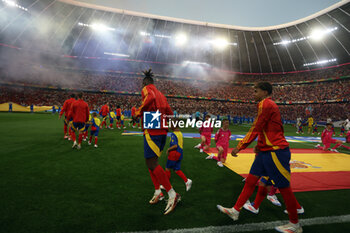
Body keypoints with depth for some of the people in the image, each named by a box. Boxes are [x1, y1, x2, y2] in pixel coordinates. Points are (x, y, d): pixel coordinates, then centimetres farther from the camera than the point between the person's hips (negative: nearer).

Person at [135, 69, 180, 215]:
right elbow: (169, 113, 20)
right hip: (162, 131, 9)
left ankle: (172, 194, -7)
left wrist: (139, 111, -15)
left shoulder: (147, 89, 1)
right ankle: (158, 192, 22)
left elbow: (150, 97, -24)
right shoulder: (161, 94, 24)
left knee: (151, 163, -8)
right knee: (152, 162, 17)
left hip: (152, 131, -9)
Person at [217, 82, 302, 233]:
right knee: (251, 180, 11)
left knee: (284, 187, 4)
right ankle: (235, 211, 20)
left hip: (275, 151, -10)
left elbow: (255, 129, -18)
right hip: (266, 151, 10)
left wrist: (239, 147, -14)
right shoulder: (269, 105, 16)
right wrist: (259, 145, 17)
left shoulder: (265, 104, -14)